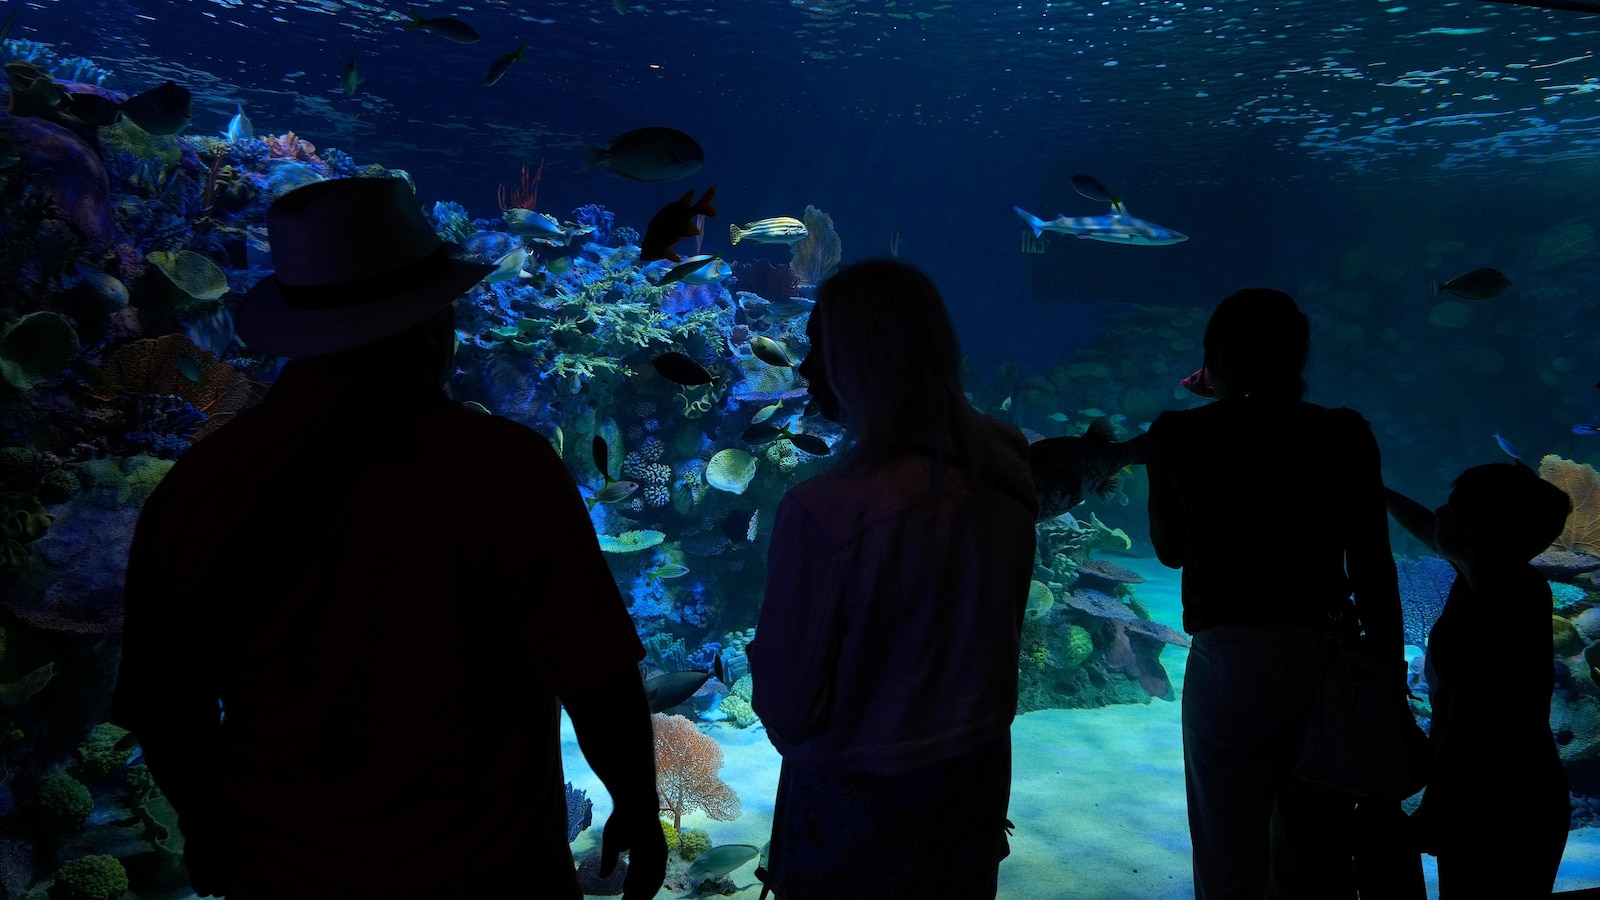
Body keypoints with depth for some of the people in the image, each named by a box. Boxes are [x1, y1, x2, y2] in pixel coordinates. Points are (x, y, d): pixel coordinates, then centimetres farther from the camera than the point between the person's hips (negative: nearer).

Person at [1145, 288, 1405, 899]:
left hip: (1228, 661, -1)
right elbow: (1374, 571, -2)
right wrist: (1390, 678, 7)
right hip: (1329, 661, 2)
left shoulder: (1178, 435, -4)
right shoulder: (1345, 435, -3)